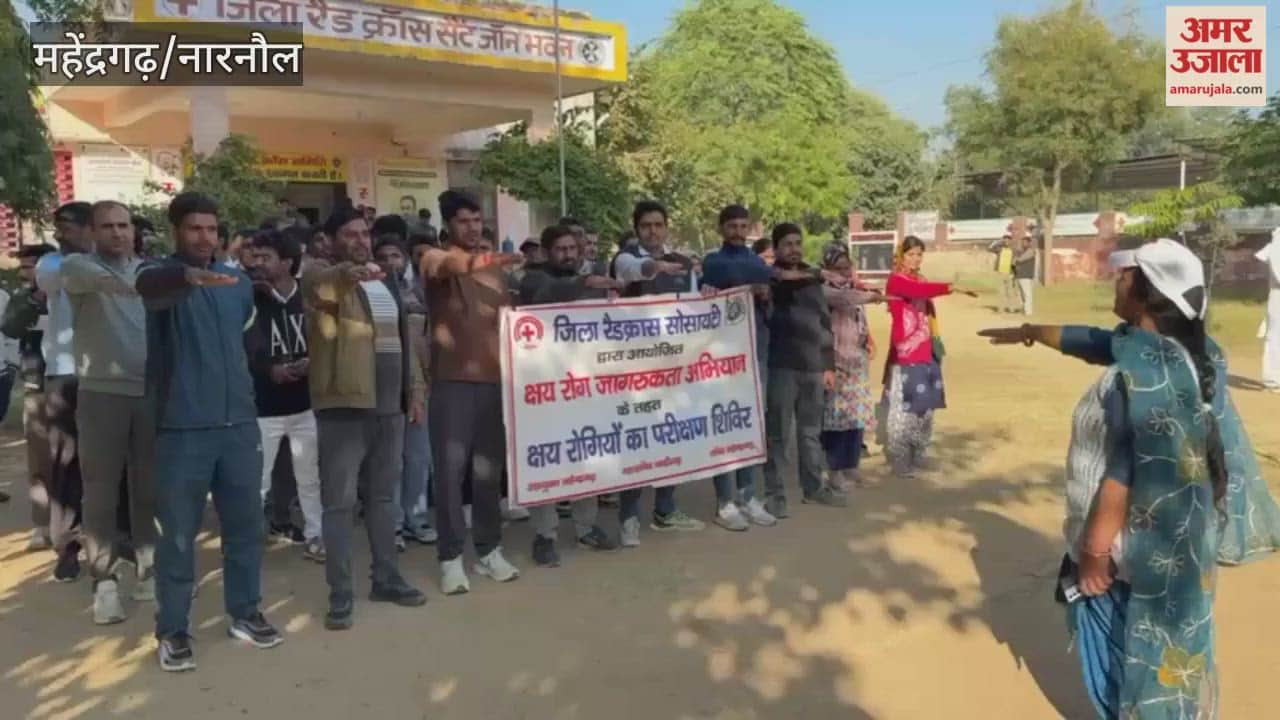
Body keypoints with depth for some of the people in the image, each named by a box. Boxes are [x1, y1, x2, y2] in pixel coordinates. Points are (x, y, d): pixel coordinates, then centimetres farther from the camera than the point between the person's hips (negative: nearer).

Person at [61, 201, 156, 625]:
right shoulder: (78, 266, -2)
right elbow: (83, 275, -27)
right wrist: (115, 281, -48)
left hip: (151, 392, 3)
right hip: (101, 393, -3)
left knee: (148, 488, 9)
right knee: (101, 491, 2)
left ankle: (148, 570, 21)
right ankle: (105, 581, 10)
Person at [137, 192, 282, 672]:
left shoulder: (238, 281, 10)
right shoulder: (162, 275, -6)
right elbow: (150, 286, -32)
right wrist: (190, 277, -52)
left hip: (239, 422, 5)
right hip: (181, 428, -5)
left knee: (245, 524, 13)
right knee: (177, 534, 3)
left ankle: (244, 613, 28)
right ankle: (173, 631, 17)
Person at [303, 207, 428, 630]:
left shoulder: (386, 283, 17)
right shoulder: (325, 278, -4)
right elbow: (318, 286, -30)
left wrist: (414, 391, 15)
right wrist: (347, 272, -52)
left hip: (390, 406, 7)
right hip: (345, 405, -6)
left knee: (383, 496, 15)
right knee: (340, 502, -2)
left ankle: (386, 579, 26)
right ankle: (341, 594, 5)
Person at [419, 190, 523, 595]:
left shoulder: (493, 269, 16)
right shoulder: (435, 259, -1)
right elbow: (454, 265, -25)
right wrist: (492, 261, -45)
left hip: (494, 380, 5)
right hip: (452, 381, -4)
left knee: (489, 469, 9)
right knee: (450, 470, -3)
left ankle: (489, 550, 20)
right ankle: (451, 557, 6)